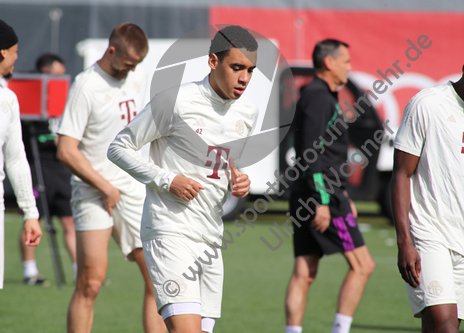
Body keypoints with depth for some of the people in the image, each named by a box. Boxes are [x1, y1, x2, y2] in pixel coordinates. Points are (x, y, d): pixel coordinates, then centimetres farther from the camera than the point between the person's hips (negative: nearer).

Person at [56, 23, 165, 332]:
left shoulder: (139, 77, 8)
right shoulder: (86, 86, -12)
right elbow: (66, 151, -15)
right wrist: (106, 188, -12)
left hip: (135, 190, 6)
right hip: (93, 191, -6)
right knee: (90, 282, -11)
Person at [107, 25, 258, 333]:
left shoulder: (249, 112, 10)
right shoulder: (176, 100, -11)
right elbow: (119, 148, -4)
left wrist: (240, 181, 5)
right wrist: (167, 180, -15)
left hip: (211, 239, 7)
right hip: (170, 234, -7)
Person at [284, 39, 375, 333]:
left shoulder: (323, 96, 20)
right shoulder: (318, 97, -12)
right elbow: (312, 153, -20)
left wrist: (344, 196, 27)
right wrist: (322, 201, -23)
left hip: (309, 198, 10)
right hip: (322, 195, -10)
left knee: (304, 273, 6)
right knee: (362, 265, -7)